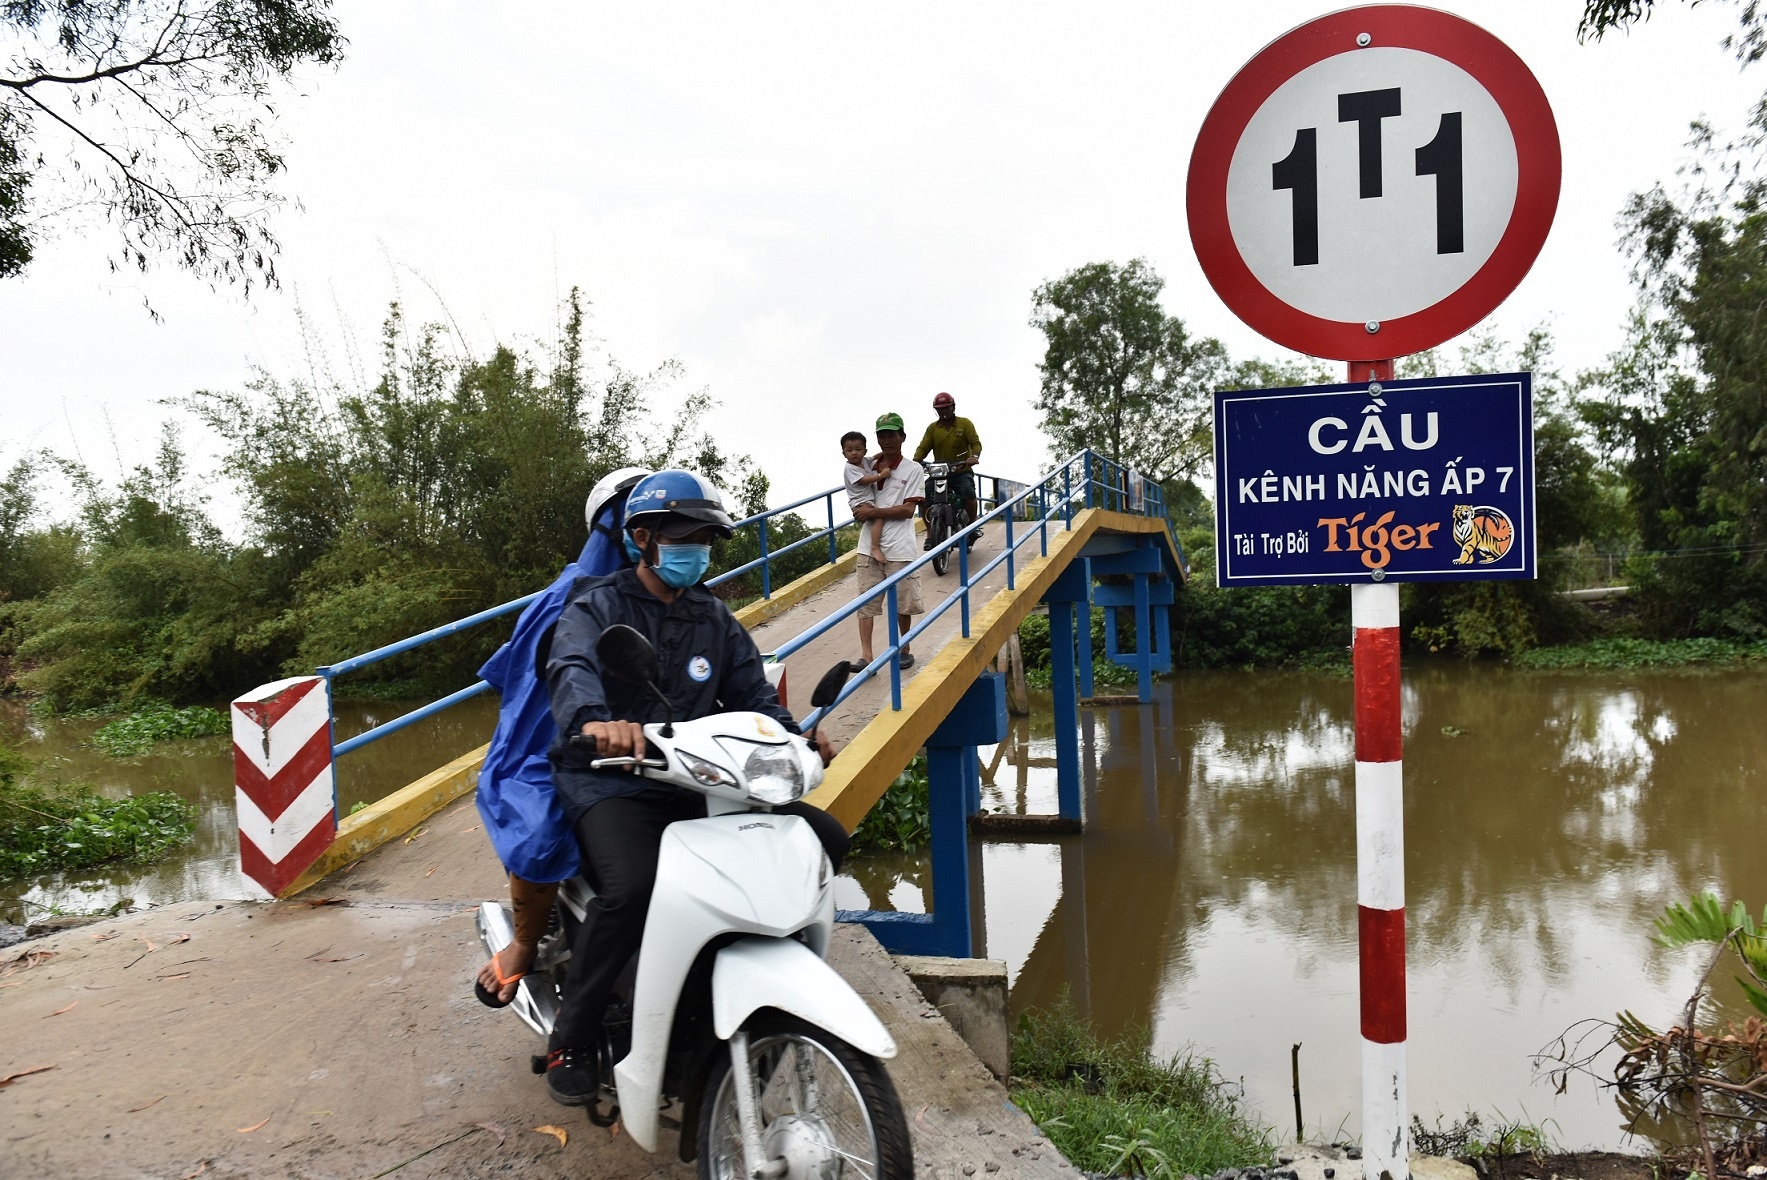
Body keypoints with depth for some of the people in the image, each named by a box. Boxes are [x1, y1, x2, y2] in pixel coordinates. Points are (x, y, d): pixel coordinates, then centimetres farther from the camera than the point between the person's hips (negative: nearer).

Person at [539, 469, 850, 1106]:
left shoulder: (715, 618, 18)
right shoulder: (598, 606, 0)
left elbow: (751, 691, 12)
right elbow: (571, 668, -22)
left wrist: (791, 736, -12)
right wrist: (594, 719, -46)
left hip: (699, 782, 6)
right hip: (611, 782, -5)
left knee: (824, 837, -8)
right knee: (632, 888, -35)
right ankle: (570, 1040, -11)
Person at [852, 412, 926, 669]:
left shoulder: (913, 470, -3)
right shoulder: (870, 465, 9)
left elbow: (908, 510, -9)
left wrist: (873, 512, -15)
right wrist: (860, 509, -1)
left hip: (899, 547, -3)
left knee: (902, 603, 7)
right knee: (866, 602, -3)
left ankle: (904, 650, 24)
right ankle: (866, 655, -4)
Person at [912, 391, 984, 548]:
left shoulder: (965, 423, 4)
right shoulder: (932, 428, 9)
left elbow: (975, 442, -5)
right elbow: (923, 447, 1)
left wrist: (975, 456, -27)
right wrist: (914, 462, -18)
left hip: (962, 471, -2)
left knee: (968, 492, -30)